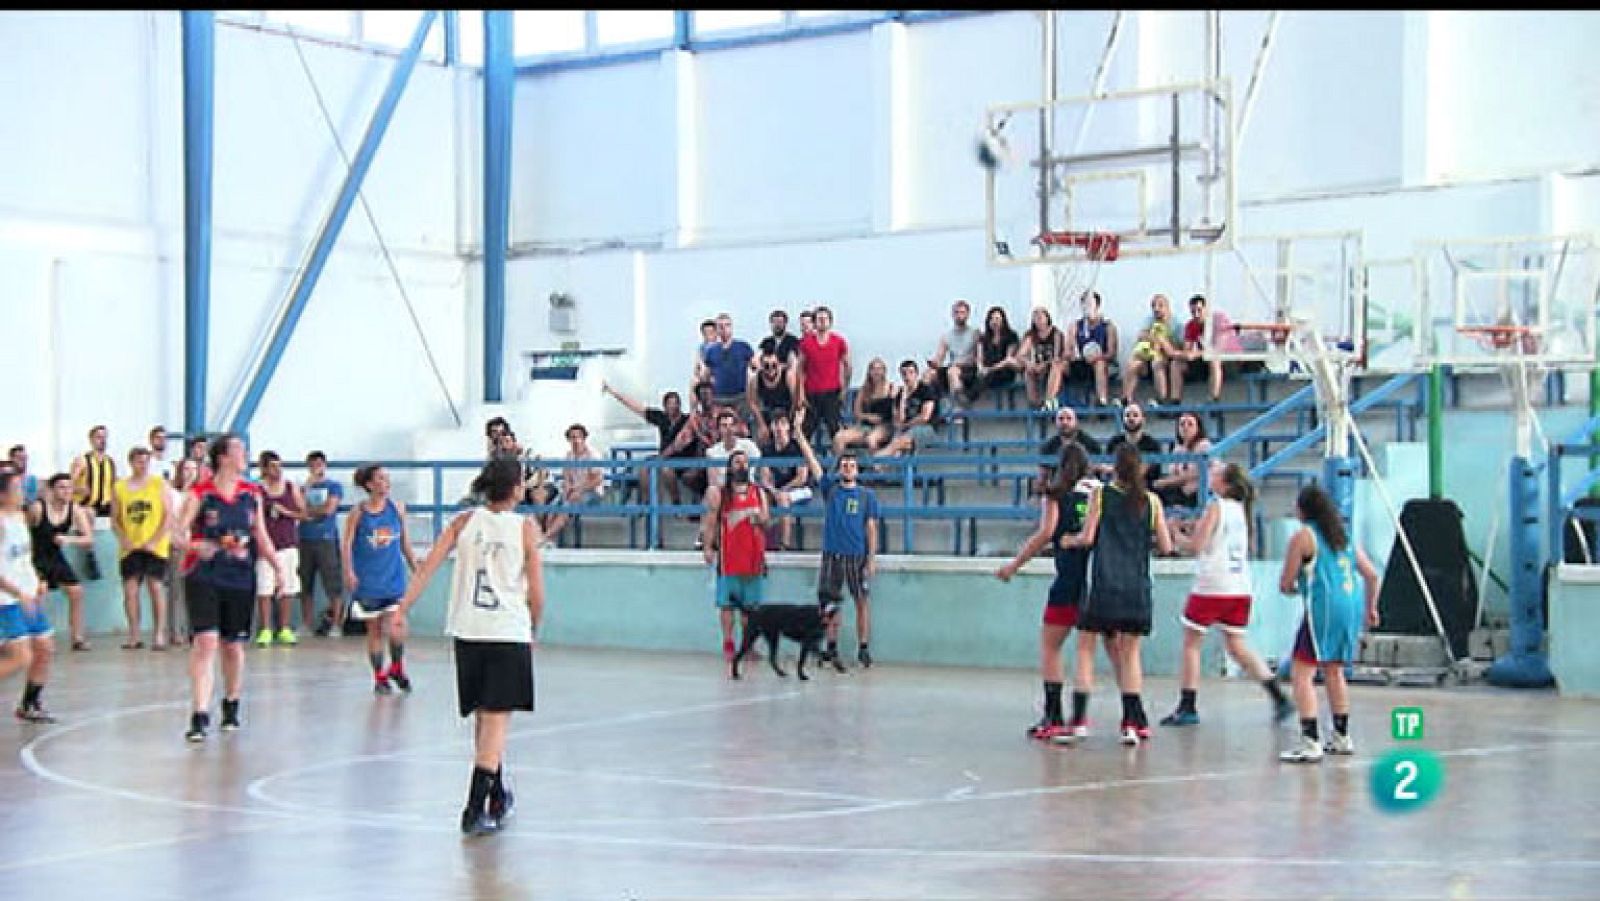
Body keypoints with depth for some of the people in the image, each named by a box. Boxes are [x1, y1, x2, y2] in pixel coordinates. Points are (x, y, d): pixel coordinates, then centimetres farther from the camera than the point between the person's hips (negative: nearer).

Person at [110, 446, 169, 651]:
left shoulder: (159, 483, 2)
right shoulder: (119, 487, 8)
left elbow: (168, 516, -3)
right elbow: (115, 520, 10)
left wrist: (154, 541, -12)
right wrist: (123, 539, -7)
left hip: (155, 546, -3)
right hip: (129, 547, 3)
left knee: (156, 586, -7)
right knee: (130, 588, -1)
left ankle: (159, 634, -3)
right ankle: (135, 635, 6)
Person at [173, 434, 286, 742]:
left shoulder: (252, 494, 6)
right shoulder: (199, 494, -7)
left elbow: (261, 536, 16)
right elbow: (179, 534, -10)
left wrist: (278, 567, 12)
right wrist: (194, 546, -30)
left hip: (240, 578, 4)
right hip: (204, 576, -4)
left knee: (233, 645, 12)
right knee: (206, 641, -16)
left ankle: (231, 705, 33)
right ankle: (200, 716, -15)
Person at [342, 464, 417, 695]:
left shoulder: (397, 507, 4)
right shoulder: (358, 512, -4)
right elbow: (346, 544, -5)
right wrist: (349, 572, -16)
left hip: (394, 578, 1)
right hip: (368, 581, -1)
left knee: (395, 628, -11)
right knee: (374, 630, 6)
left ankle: (396, 667, 15)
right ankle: (379, 677, 19)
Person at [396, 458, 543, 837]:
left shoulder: (464, 521, 6)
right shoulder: (525, 527, -2)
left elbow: (428, 566, -1)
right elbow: (536, 592, -2)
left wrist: (402, 609, 1)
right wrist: (534, 629, 14)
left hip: (467, 631, 4)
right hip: (509, 632, -4)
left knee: (483, 717, 18)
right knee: (496, 720, -3)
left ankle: (497, 796, 32)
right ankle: (475, 808, -12)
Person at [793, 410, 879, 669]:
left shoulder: (867, 494, 5)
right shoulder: (830, 487, 8)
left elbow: (871, 528, 3)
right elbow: (812, 462, 3)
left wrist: (872, 558, -4)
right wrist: (800, 436, -4)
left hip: (858, 555, -1)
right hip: (832, 554, 1)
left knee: (863, 601, -1)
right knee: (830, 604, 3)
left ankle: (863, 648, 6)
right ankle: (831, 648, 11)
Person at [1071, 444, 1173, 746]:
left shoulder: (1101, 495, 0)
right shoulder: (1152, 501, 4)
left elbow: (1087, 537, -5)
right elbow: (1166, 547, 5)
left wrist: (1069, 541, 14)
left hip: (1105, 585, -2)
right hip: (1137, 586, 2)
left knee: (1085, 648, 9)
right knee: (1130, 653, 6)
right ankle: (1133, 722, -3)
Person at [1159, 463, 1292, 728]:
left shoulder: (1215, 507, -9)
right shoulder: (1240, 508, 12)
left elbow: (1196, 546, -14)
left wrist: (1174, 540, 2)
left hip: (1212, 586, -7)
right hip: (1240, 588, 7)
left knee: (1191, 644, 4)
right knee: (1237, 647, 13)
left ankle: (1187, 707, 1)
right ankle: (1279, 699, 4)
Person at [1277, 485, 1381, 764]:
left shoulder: (1302, 536, -2)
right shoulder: (1344, 536, 18)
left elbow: (1285, 584, -1)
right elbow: (1372, 575, 18)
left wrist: (1293, 587, 22)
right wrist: (1371, 608, 29)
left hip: (1323, 607, -8)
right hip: (1352, 606, 8)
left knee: (1302, 674, -6)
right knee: (1334, 672, 22)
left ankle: (1310, 743, -15)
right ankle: (1341, 738, 29)